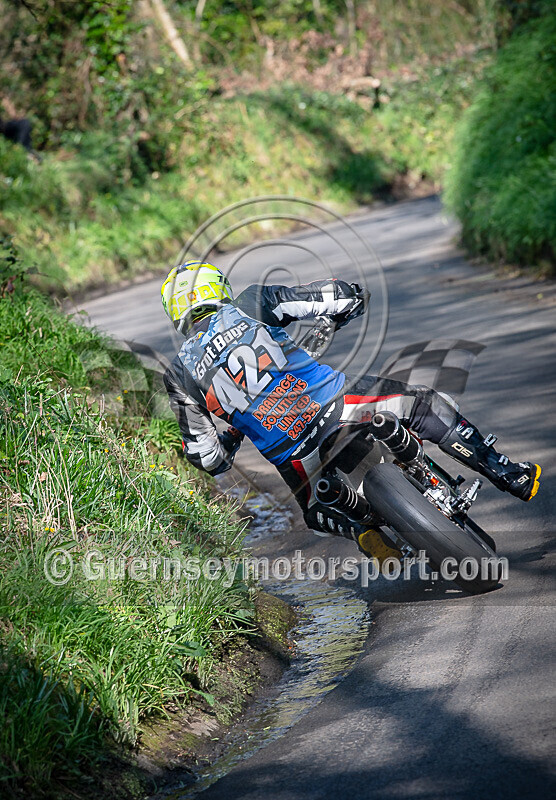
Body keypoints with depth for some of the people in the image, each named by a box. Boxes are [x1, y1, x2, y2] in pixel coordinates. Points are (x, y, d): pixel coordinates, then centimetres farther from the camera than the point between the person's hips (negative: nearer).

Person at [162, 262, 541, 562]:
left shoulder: (179, 376, 8)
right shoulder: (249, 304, 4)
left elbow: (205, 457, 10)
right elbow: (338, 294, 1)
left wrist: (226, 446, 33)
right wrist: (343, 307, 26)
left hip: (293, 458, 3)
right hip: (336, 401, -2)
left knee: (318, 512, 34)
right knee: (425, 404, 19)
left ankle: (363, 531, 2)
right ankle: (506, 473, 14)